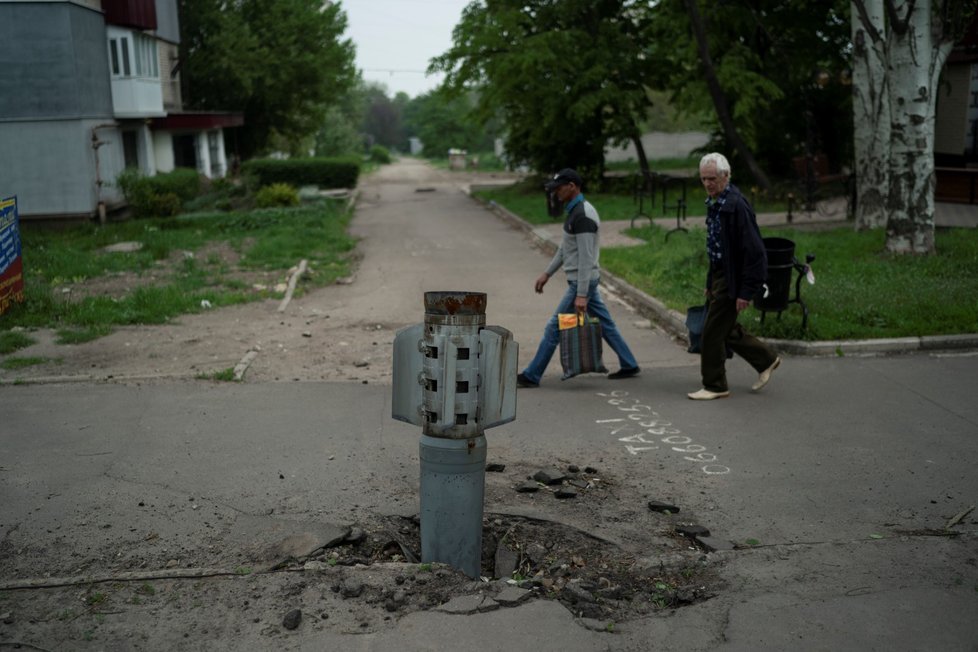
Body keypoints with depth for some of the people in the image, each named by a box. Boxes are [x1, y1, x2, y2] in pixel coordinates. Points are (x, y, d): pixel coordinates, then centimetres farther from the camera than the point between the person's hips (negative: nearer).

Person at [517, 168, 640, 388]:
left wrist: (581, 295, -26)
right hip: (584, 280, 10)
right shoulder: (574, 210, 11)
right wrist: (547, 273, 22)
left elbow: (586, 258, -24)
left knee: (554, 328, -5)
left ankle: (531, 376, 1)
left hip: (582, 282, -10)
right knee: (604, 323, 16)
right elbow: (564, 248, 21)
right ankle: (629, 365, 24)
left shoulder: (583, 215, -21)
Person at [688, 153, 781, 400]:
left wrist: (746, 291, -22)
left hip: (732, 279, -9)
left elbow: (754, 250, -22)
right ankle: (767, 359, 34)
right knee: (726, 330, 17)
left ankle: (715, 386, 10)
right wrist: (710, 284, 20)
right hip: (719, 275, 9)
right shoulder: (715, 203, 10)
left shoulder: (737, 205, -20)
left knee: (713, 331, -3)